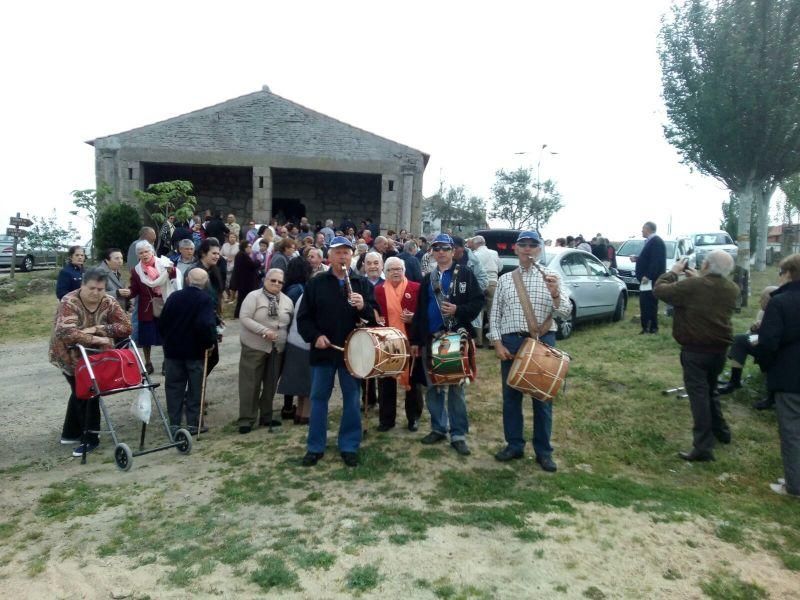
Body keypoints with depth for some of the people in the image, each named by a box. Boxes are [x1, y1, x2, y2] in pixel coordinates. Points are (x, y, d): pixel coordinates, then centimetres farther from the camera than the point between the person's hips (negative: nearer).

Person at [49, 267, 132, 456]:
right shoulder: (69, 302, -27)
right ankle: (89, 436, 14)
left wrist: (97, 329, -31)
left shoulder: (109, 302, -15)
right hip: (69, 355, -4)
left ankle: (71, 433, 33)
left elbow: (126, 327, -22)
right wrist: (94, 339, -45)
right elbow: (65, 332, -42)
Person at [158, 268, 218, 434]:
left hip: (173, 349, 3)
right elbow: (206, 325, -26)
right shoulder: (205, 300, -14)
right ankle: (193, 424, 9)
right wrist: (210, 342, -11)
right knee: (195, 388, 7)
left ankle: (174, 424, 14)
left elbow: (162, 322, 5)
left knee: (174, 387, 11)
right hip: (196, 351, -3)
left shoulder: (174, 296, 0)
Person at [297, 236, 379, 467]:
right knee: (319, 398, 8)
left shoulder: (362, 283, 3)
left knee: (351, 399, 7)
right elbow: (303, 317, 3)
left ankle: (349, 446, 20)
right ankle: (315, 447, 20)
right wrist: (315, 336, -12)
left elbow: (376, 315, -2)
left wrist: (363, 306, -22)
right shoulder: (315, 283, 2)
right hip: (323, 350, 0)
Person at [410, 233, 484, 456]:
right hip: (431, 339, 4)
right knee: (433, 386, 10)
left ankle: (459, 434, 10)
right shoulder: (427, 279, 13)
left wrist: (458, 310, -20)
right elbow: (420, 311, 12)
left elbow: (479, 301, -4)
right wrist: (415, 340, 9)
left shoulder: (465, 275, 0)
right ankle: (438, 428, 24)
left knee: (456, 387, 2)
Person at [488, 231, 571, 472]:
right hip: (510, 341, 2)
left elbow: (565, 314, -6)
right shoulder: (505, 279, 6)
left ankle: (543, 451, 19)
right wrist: (498, 343, -4)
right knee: (511, 395, 9)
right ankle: (514, 445, 24)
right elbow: (494, 313, 7)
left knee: (542, 397, 6)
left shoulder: (551, 277, 1)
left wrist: (554, 293, -24)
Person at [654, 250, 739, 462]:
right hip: (720, 348, 6)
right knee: (710, 389, 25)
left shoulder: (692, 286, -19)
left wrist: (673, 272, 4)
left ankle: (703, 447, -7)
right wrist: (698, 278, 15)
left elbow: (659, 289, -10)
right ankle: (721, 430, 38)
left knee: (699, 394, -5)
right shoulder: (732, 289, 2)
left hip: (695, 349, -6)